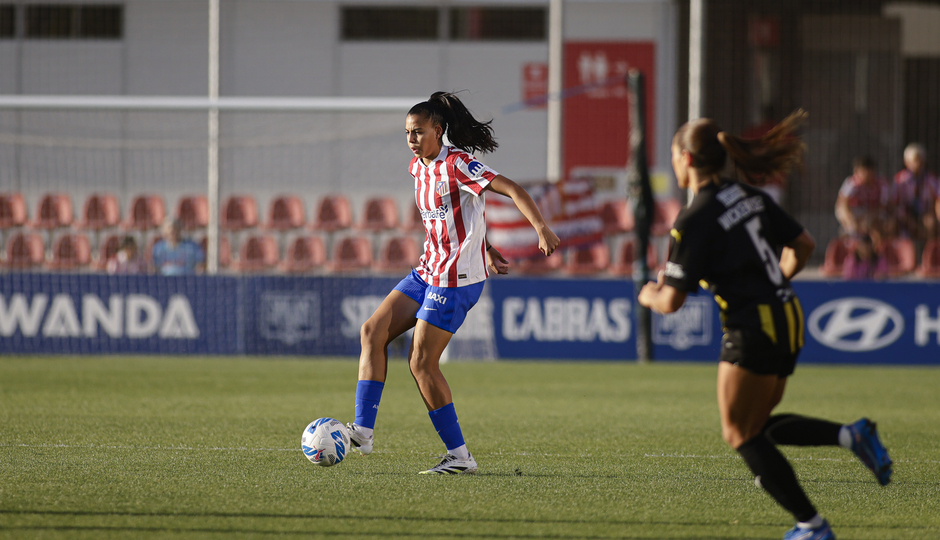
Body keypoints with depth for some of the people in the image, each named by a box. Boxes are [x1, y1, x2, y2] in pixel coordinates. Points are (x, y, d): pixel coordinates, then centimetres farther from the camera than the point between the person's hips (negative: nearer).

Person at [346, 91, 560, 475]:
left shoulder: (456, 164, -15)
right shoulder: (418, 167, 12)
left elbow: (512, 190, -21)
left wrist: (541, 229, -33)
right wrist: (486, 250, 26)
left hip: (456, 276, -9)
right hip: (428, 270, 9)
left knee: (421, 361, -10)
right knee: (373, 331, 0)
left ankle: (459, 455, -3)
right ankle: (363, 431, -4)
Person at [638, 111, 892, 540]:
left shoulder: (694, 220, -14)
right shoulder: (750, 198, 8)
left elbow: (671, 301, -13)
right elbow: (803, 244, 14)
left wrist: (649, 295, 9)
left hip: (753, 328, -8)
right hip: (789, 319, 8)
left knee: (741, 435, 4)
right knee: (757, 428, 19)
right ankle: (851, 435, 3)